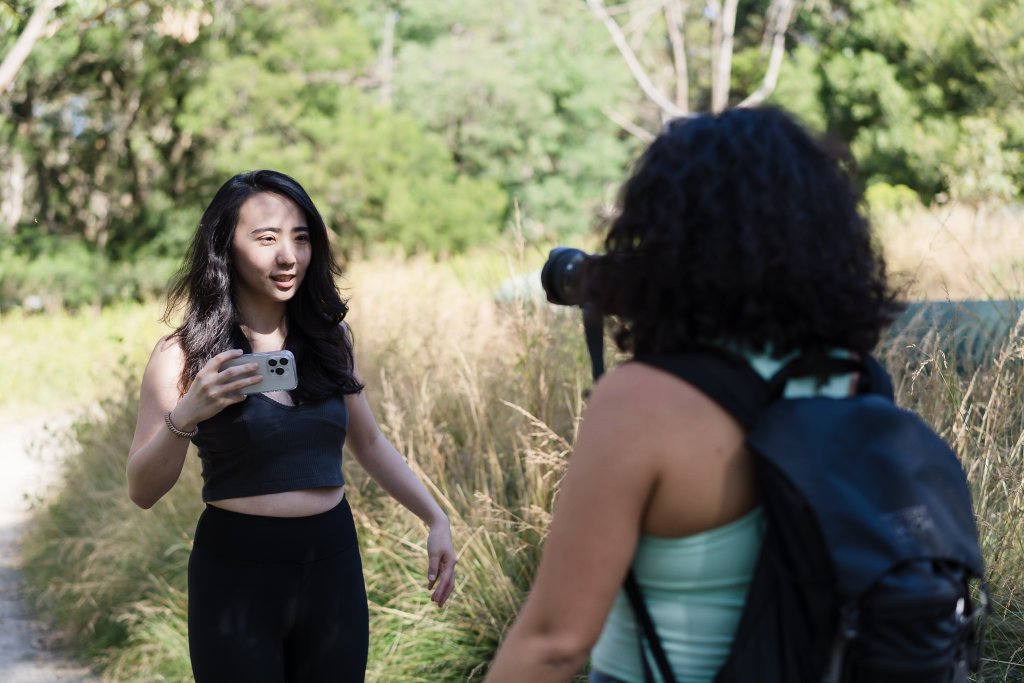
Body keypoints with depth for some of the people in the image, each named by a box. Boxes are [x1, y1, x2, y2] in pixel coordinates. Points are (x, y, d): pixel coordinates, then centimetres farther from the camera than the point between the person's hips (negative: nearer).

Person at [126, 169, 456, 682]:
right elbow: (143, 491, -8)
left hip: (334, 564, 4)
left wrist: (435, 518, 7)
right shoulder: (184, 355, -7)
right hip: (236, 573, -4)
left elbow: (368, 443, 16)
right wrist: (184, 418, -25)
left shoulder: (329, 337, 3)